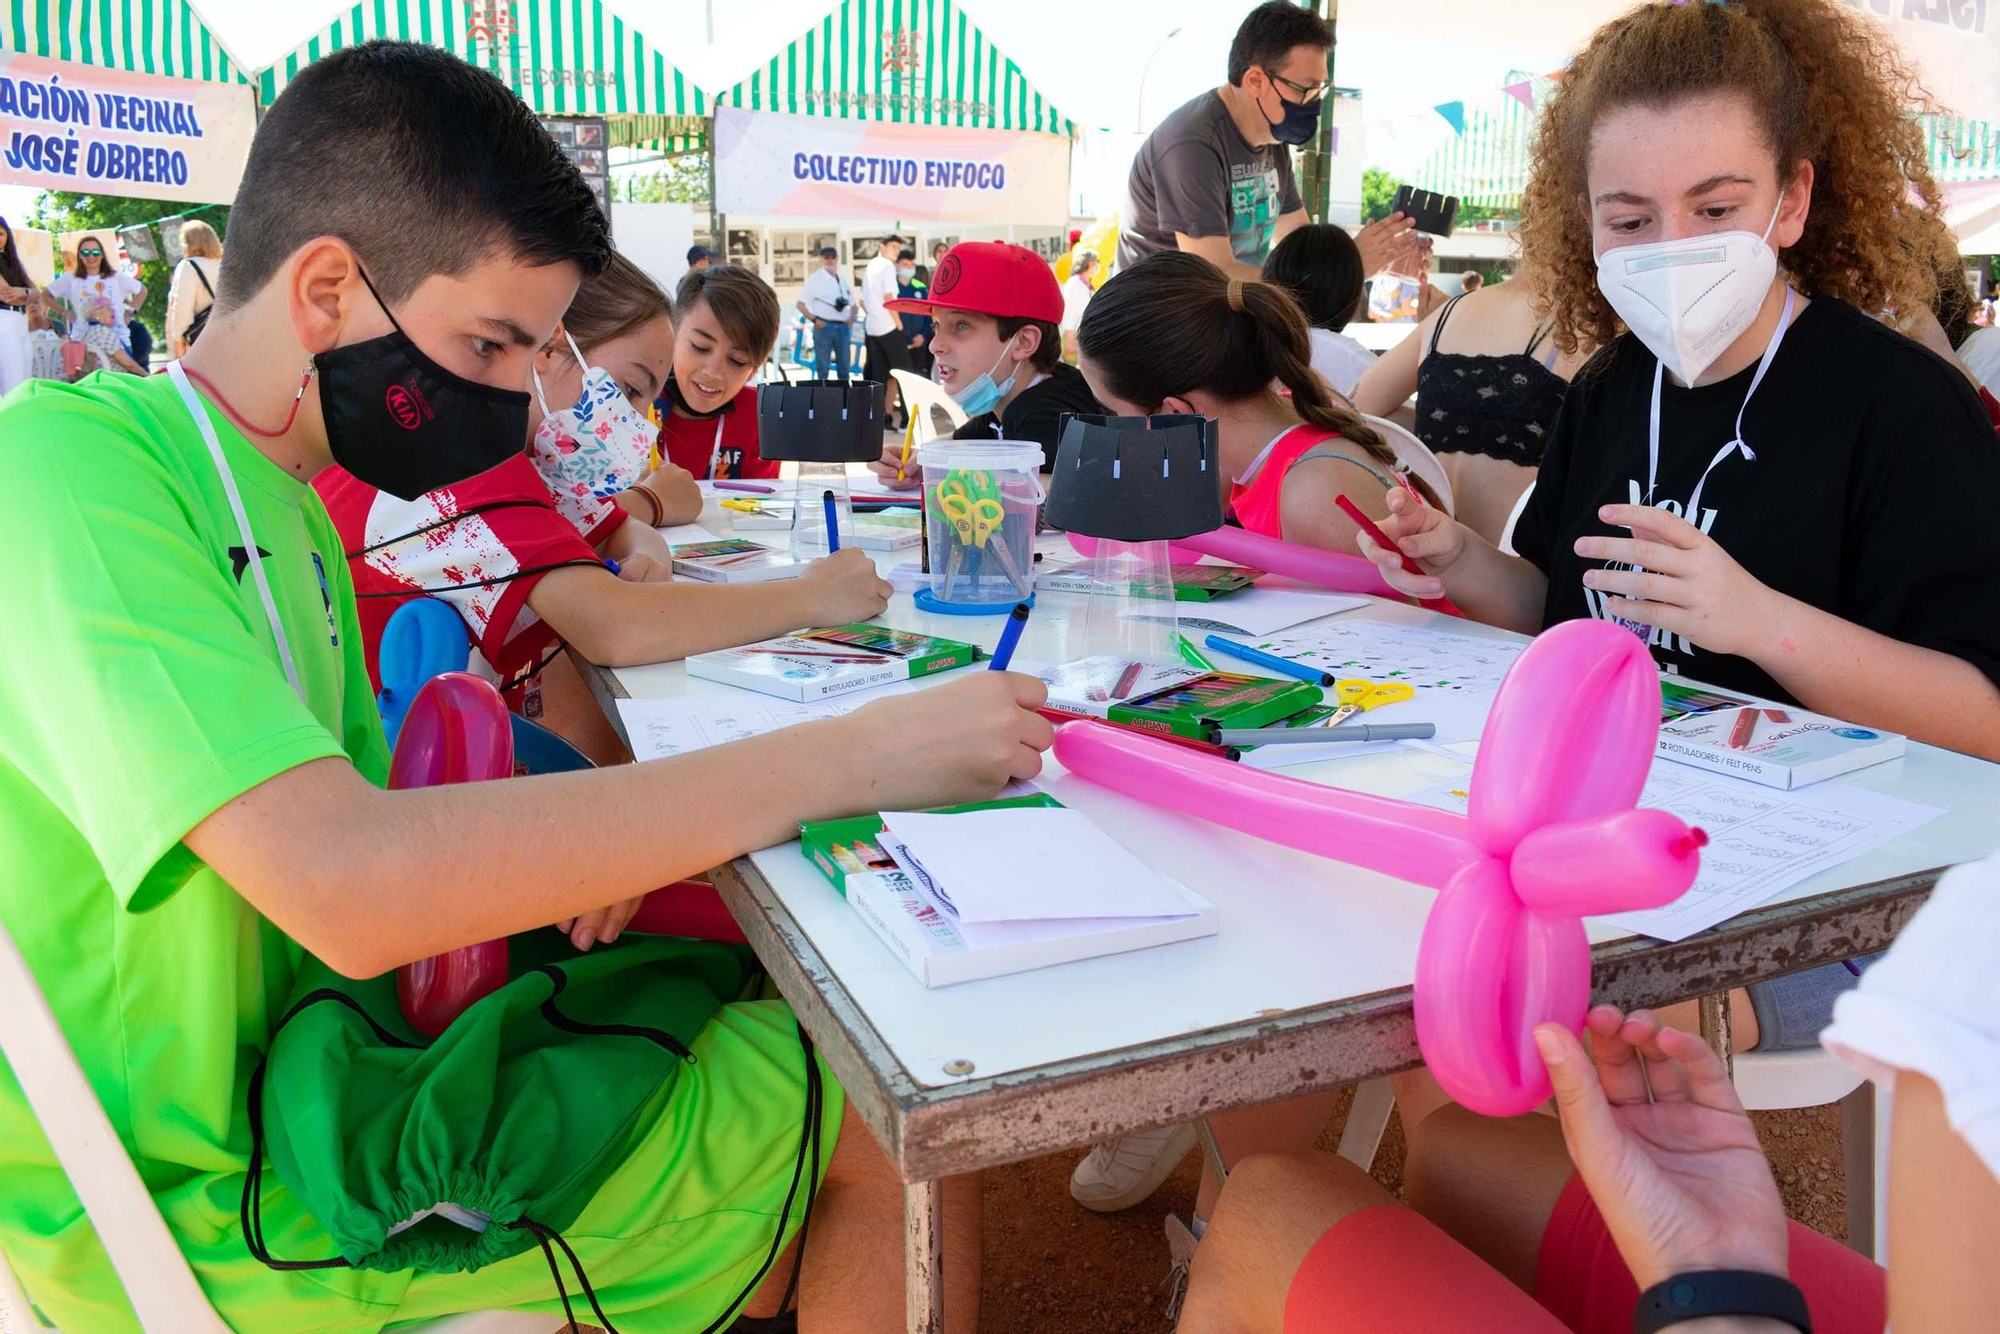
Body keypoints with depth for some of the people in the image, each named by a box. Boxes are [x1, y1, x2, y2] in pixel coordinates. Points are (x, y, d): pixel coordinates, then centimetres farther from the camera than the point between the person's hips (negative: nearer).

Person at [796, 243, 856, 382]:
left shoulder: (842, 280, 16)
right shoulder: (815, 279, -1)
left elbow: (852, 303, 26)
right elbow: (800, 303, -5)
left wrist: (851, 318, 7)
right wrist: (814, 319, -14)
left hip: (842, 327, 5)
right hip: (824, 326, -5)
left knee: (844, 367, 8)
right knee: (823, 366, -2)